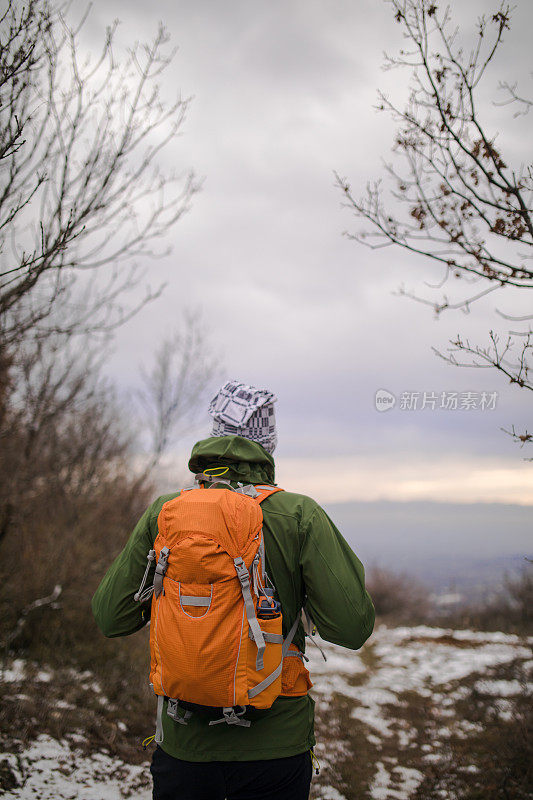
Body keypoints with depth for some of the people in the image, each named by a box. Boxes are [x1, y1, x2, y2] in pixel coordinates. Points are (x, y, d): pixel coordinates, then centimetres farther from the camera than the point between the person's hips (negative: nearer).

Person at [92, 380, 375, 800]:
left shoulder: (163, 513, -5)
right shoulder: (301, 514, -10)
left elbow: (111, 618, -1)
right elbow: (353, 628, -13)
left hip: (184, 745, 1)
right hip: (275, 745, -1)